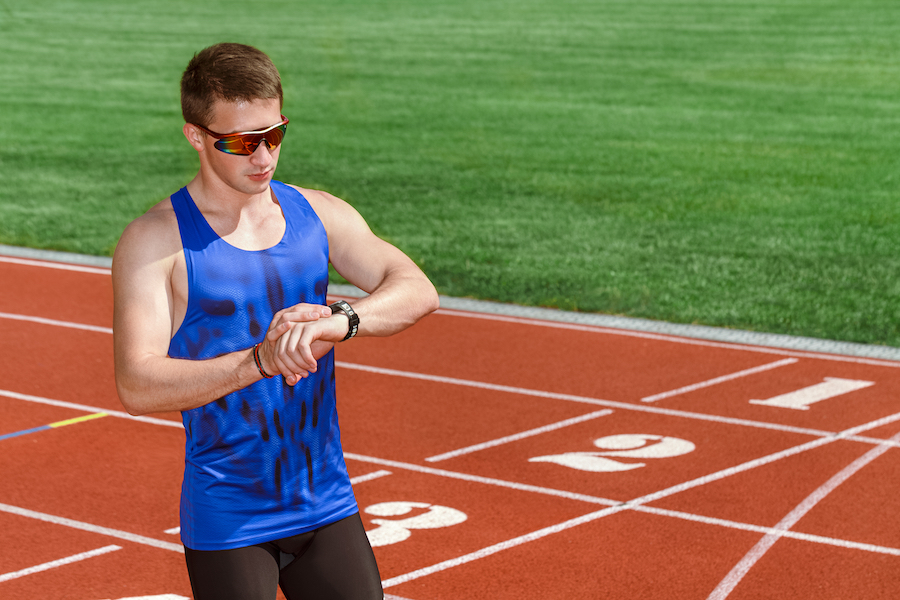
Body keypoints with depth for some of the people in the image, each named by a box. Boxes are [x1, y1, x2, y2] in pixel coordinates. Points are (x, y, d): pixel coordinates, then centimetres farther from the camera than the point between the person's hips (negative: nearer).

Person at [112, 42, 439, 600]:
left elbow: (417, 290, -6)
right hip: (226, 525, -4)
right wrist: (261, 361, -31)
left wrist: (340, 320, -26)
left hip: (328, 506, 4)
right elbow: (137, 385, -19)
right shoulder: (156, 240, -9)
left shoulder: (318, 214, 5)